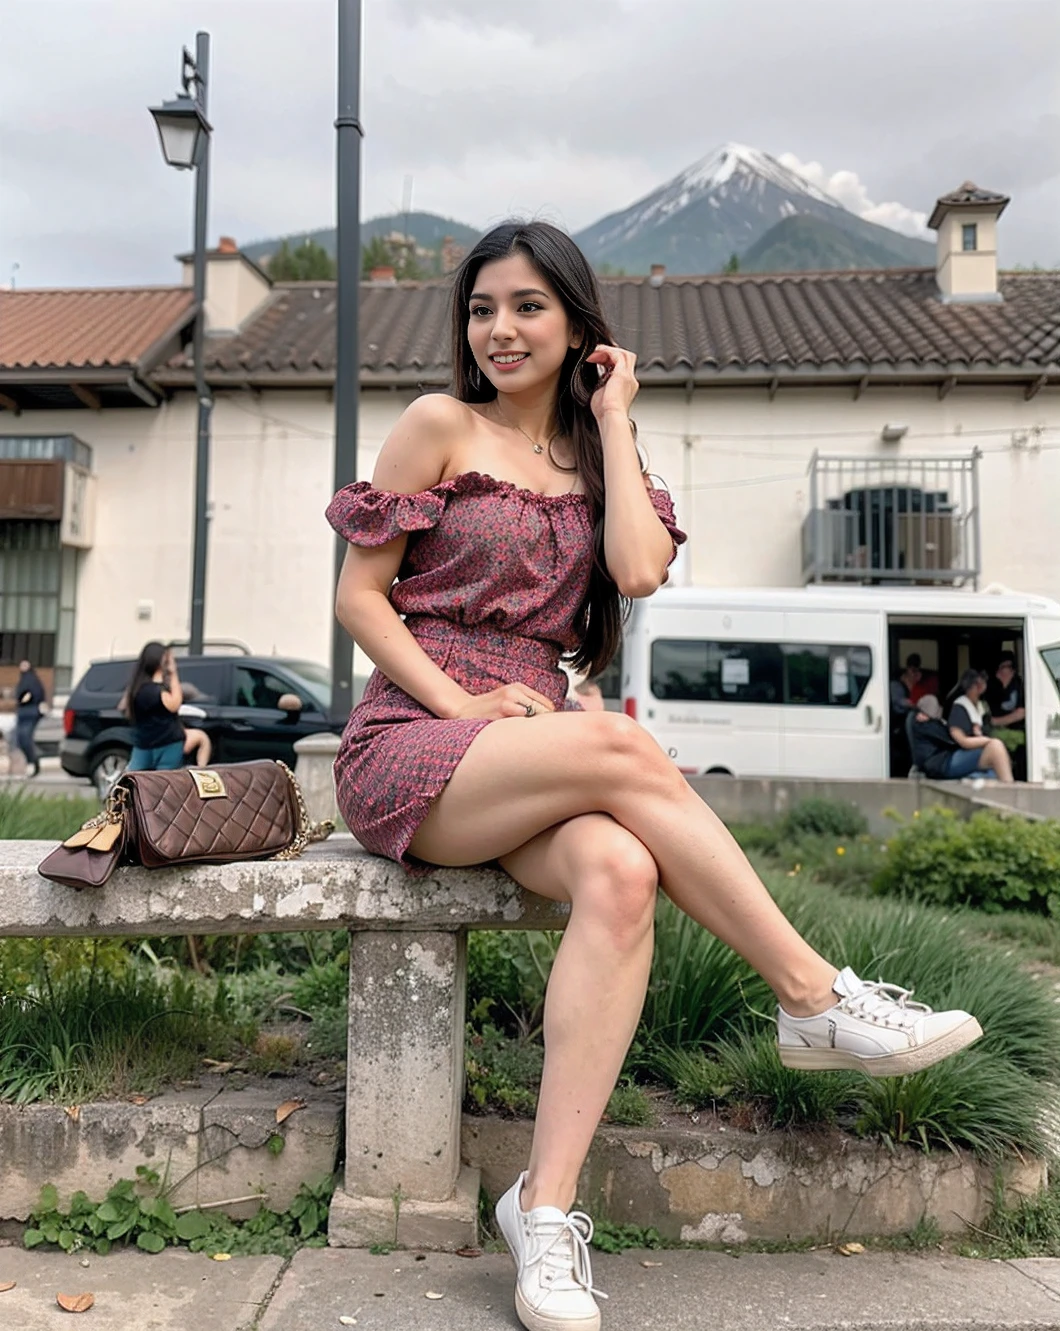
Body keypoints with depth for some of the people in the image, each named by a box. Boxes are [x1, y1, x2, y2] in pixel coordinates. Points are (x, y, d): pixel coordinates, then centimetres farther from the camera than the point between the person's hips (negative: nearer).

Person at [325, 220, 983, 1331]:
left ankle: (546, 1206, -24)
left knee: (622, 875, -29)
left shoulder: (596, 454, 17)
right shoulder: (442, 425, 4)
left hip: (532, 757, 4)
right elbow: (359, 594, -1)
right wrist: (463, 703, -14)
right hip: (407, 750, -3)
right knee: (621, 748, -31)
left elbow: (639, 571, -5)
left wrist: (613, 422, 3)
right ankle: (816, 1000, -17)